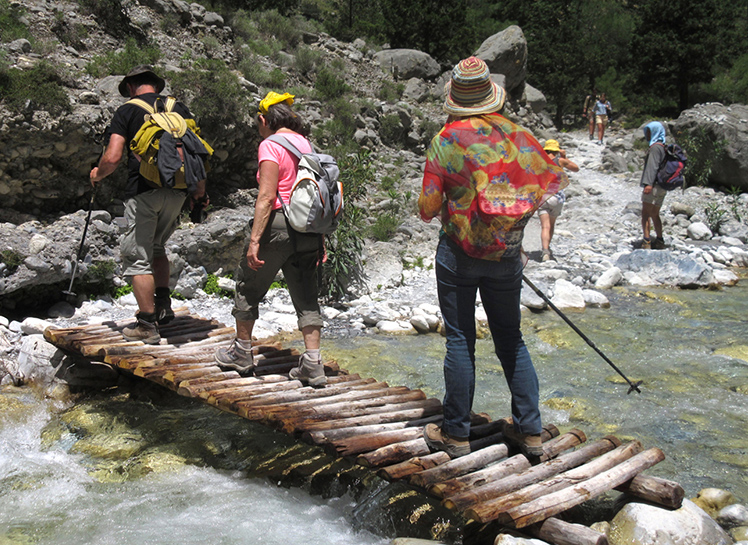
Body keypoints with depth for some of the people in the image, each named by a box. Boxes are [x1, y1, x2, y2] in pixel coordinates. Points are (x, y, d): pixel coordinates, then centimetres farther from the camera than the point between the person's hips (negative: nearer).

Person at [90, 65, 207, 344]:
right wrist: (200, 190, 16)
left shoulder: (127, 111, 1)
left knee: (137, 257, 3)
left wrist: (97, 174, 12)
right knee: (156, 247, 24)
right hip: (177, 192, 5)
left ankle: (147, 325, 3)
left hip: (143, 192, -5)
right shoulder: (179, 107, 12)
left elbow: (113, 157, -9)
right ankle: (164, 305, 14)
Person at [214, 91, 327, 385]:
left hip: (277, 223, -7)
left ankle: (241, 353, 26)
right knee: (306, 294, 8)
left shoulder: (271, 145, -9)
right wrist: (318, 242, 16)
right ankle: (312, 364, 3)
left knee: (248, 286, 13)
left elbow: (266, 196, -18)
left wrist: (254, 240, -18)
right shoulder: (307, 144, 13)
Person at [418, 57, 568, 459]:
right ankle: (529, 431, 17)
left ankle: (456, 434, 12)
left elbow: (428, 208, -10)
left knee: (460, 340, 4)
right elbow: (552, 181, 8)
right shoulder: (517, 135, 2)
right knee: (510, 338, 13)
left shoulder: (446, 140, -8)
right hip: (507, 254, 3)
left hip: (458, 251, -3)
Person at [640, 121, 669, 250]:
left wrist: (649, 183, -31)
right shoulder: (663, 147, 18)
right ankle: (659, 241, 21)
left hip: (654, 186, -10)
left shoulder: (655, 147, -12)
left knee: (645, 213, -10)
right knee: (654, 214, 17)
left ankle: (646, 242, -17)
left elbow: (652, 166, -23)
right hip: (662, 187, 10)